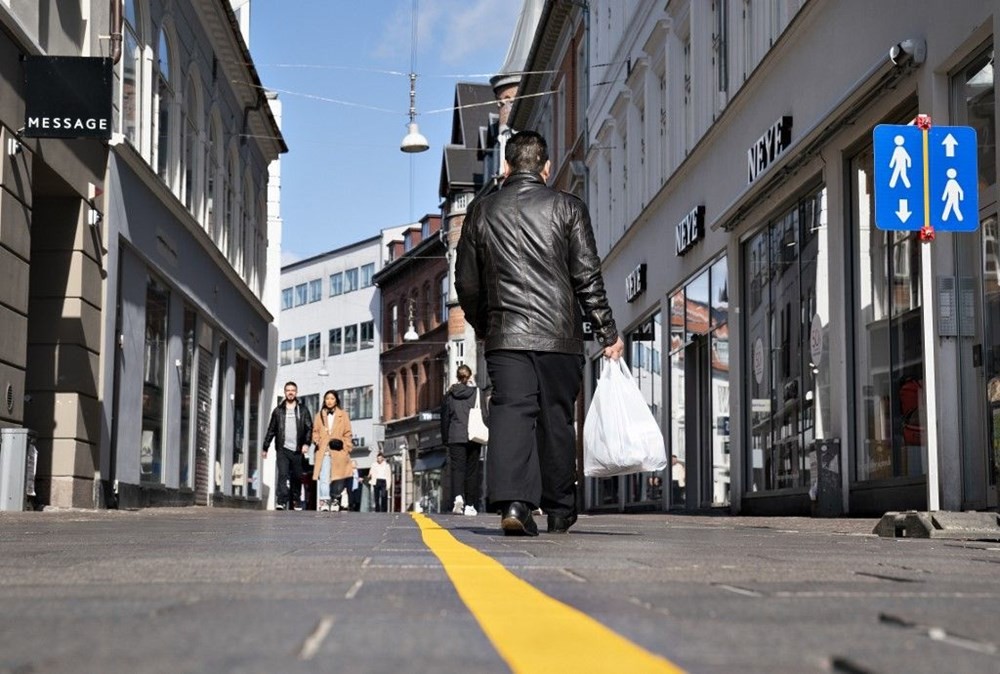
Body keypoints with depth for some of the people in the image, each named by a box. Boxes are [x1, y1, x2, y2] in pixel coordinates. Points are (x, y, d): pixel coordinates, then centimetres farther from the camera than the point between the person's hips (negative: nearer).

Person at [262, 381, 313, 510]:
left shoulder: (303, 410, 10)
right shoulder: (278, 410, 11)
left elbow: (309, 428, 4)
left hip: (297, 450, 1)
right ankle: (281, 501, -21)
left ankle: (295, 502, 17)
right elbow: (271, 430, 14)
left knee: (296, 477, 5)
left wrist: (306, 443, -10)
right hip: (283, 448, -1)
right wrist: (265, 447, 13)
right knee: (283, 474, -14)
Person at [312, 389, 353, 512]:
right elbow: (315, 432, 15)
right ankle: (324, 501, -16)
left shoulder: (343, 415, 11)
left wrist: (346, 446, -2)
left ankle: (335, 500, 9)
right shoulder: (319, 415, 16)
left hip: (338, 452, 0)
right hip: (324, 451, 0)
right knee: (324, 478, -12)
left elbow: (348, 434, 10)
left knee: (337, 478, -3)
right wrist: (317, 441, -5)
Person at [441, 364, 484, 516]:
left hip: (455, 437, 0)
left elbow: (444, 418, 10)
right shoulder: (477, 392, 2)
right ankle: (470, 505, 5)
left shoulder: (449, 394, 6)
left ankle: (458, 497, -27)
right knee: (472, 470, 6)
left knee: (457, 468, -2)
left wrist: (445, 438, 16)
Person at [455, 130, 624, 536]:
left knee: (510, 412, -5)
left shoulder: (481, 211, 9)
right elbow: (588, 277, -1)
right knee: (556, 419, 8)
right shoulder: (567, 207, 2)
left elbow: (466, 282, 12)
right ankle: (559, 511, 19)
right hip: (559, 335, -1)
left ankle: (512, 502, -22)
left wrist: (482, 327, 27)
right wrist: (608, 334, 4)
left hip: (505, 334, 1)